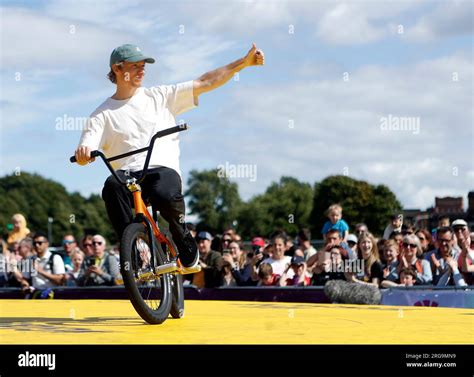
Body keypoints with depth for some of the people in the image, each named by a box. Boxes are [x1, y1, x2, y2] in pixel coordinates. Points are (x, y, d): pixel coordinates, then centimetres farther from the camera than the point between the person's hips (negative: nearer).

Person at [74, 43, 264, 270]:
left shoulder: (160, 96, 18)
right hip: (127, 174, 0)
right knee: (112, 187, -36)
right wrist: (83, 153, -24)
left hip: (163, 169, 0)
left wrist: (244, 63, 8)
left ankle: (184, 240, -4)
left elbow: (205, 83, 15)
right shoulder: (104, 114, 14)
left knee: (166, 195, -35)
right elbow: (85, 152, 3)